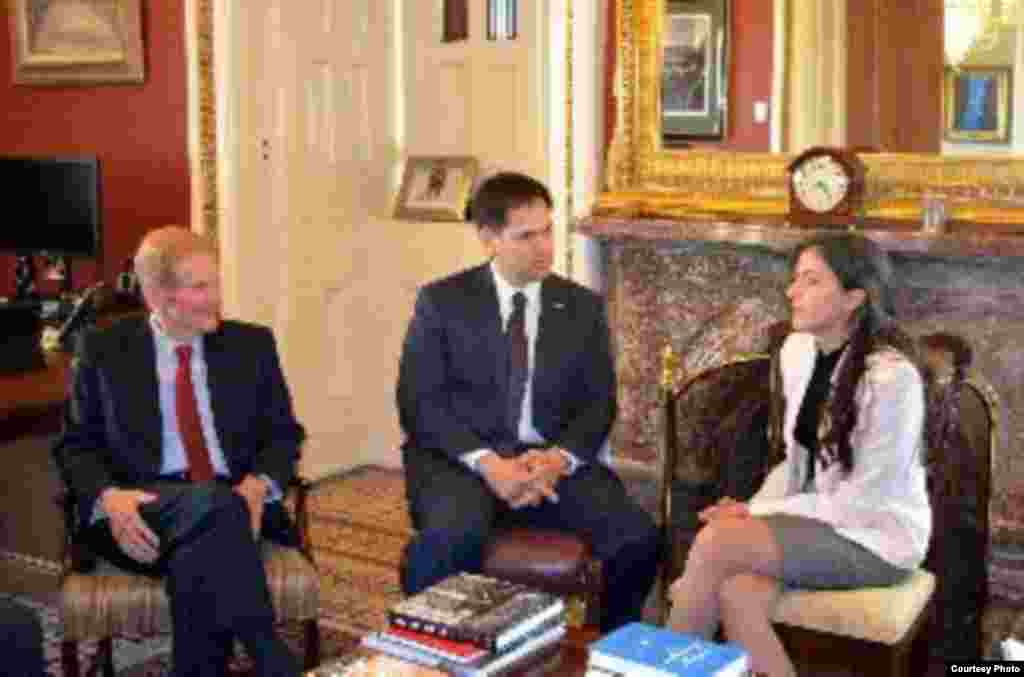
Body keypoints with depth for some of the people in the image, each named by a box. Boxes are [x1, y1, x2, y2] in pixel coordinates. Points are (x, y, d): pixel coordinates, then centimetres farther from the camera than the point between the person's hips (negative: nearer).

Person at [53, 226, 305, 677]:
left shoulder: (251, 344, 12)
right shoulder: (103, 349, 8)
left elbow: (283, 433, 11)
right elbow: (76, 444, 7)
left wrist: (257, 484, -12)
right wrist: (108, 497, -16)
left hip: (235, 502, 2)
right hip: (141, 509, -1)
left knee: (199, 552, -37)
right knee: (214, 505, -36)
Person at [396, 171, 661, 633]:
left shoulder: (583, 307, 11)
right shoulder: (442, 301, 3)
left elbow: (598, 403, 6)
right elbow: (419, 401, -4)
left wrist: (558, 459, -15)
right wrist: (488, 463, -19)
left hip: (552, 461, 3)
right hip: (461, 458, -2)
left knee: (637, 536, -22)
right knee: (452, 537, -35)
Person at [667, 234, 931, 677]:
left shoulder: (890, 375, -21)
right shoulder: (797, 350, 2)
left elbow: (865, 498, -19)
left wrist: (756, 514, -17)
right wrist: (750, 510, -7)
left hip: (876, 535, -6)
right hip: (818, 517, 6)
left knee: (715, 541, -24)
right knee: (736, 594, -26)